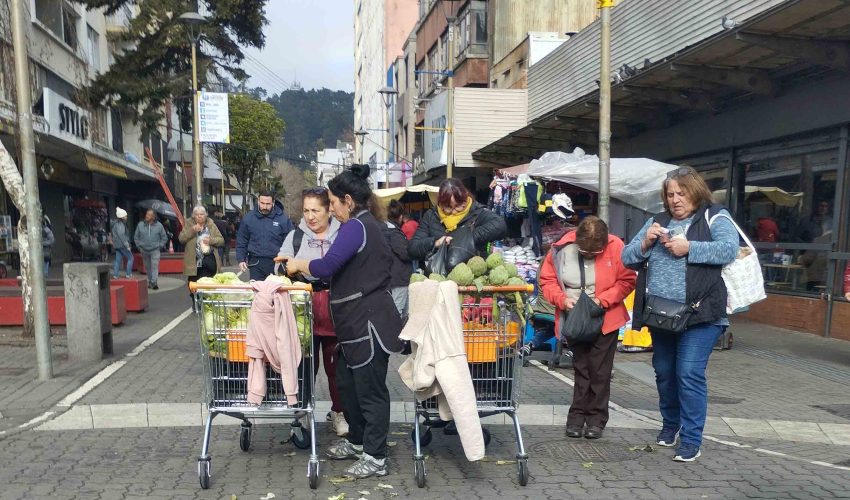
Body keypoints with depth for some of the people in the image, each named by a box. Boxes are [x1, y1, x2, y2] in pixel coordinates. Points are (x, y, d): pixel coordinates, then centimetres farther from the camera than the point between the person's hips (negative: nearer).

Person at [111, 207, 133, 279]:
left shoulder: (116, 223, 15)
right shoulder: (120, 224, -16)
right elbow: (121, 236, -21)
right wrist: (127, 245, -19)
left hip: (117, 245, 10)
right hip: (122, 245, -10)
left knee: (118, 259, 10)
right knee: (130, 258, -2)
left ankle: (115, 275, 10)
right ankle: (128, 274, -3)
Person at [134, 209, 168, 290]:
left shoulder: (159, 225, -3)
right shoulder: (140, 225, 0)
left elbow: (164, 238, 6)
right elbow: (136, 237, 12)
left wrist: (159, 246, -1)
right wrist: (139, 246, 4)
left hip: (155, 250, -2)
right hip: (144, 250, 2)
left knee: (155, 266, -11)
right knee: (147, 267, 10)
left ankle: (154, 282, -14)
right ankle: (150, 281, 22)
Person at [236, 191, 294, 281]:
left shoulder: (283, 218, -2)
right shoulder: (248, 218, 5)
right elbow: (241, 241, 11)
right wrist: (241, 260, 4)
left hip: (276, 263, -1)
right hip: (256, 264, 1)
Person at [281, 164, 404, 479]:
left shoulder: (356, 227, -16)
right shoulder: (367, 224, 16)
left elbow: (326, 267, -24)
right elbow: (348, 270, 15)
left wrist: (298, 265, -5)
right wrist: (303, 266, 9)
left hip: (368, 321, -10)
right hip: (357, 322, 10)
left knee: (370, 389, 0)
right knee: (347, 382, 19)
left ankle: (375, 458, 11)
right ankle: (357, 441, 34)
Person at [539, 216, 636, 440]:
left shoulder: (615, 247, -15)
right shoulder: (562, 249, -12)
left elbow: (627, 281, -9)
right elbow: (547, 280, -3)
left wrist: (602, 300, -20)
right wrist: (561, 299, -19)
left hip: (605, 319, -1)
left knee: (599, 370, 4)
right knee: (580, 368, 9)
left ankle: (596, 418, 17)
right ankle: (577, 415, 20)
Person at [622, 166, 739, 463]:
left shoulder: (715, 217, 1)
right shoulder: (657, 221, 13)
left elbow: (729, 249, -16)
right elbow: (628, 259, 10)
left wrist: (689, 248, -21)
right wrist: (645, 243, -9)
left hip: (699, 315, -5)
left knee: (690, 375, -8)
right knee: (664, 373, 16)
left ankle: (691, 440, 5)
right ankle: (670, 425, 37)